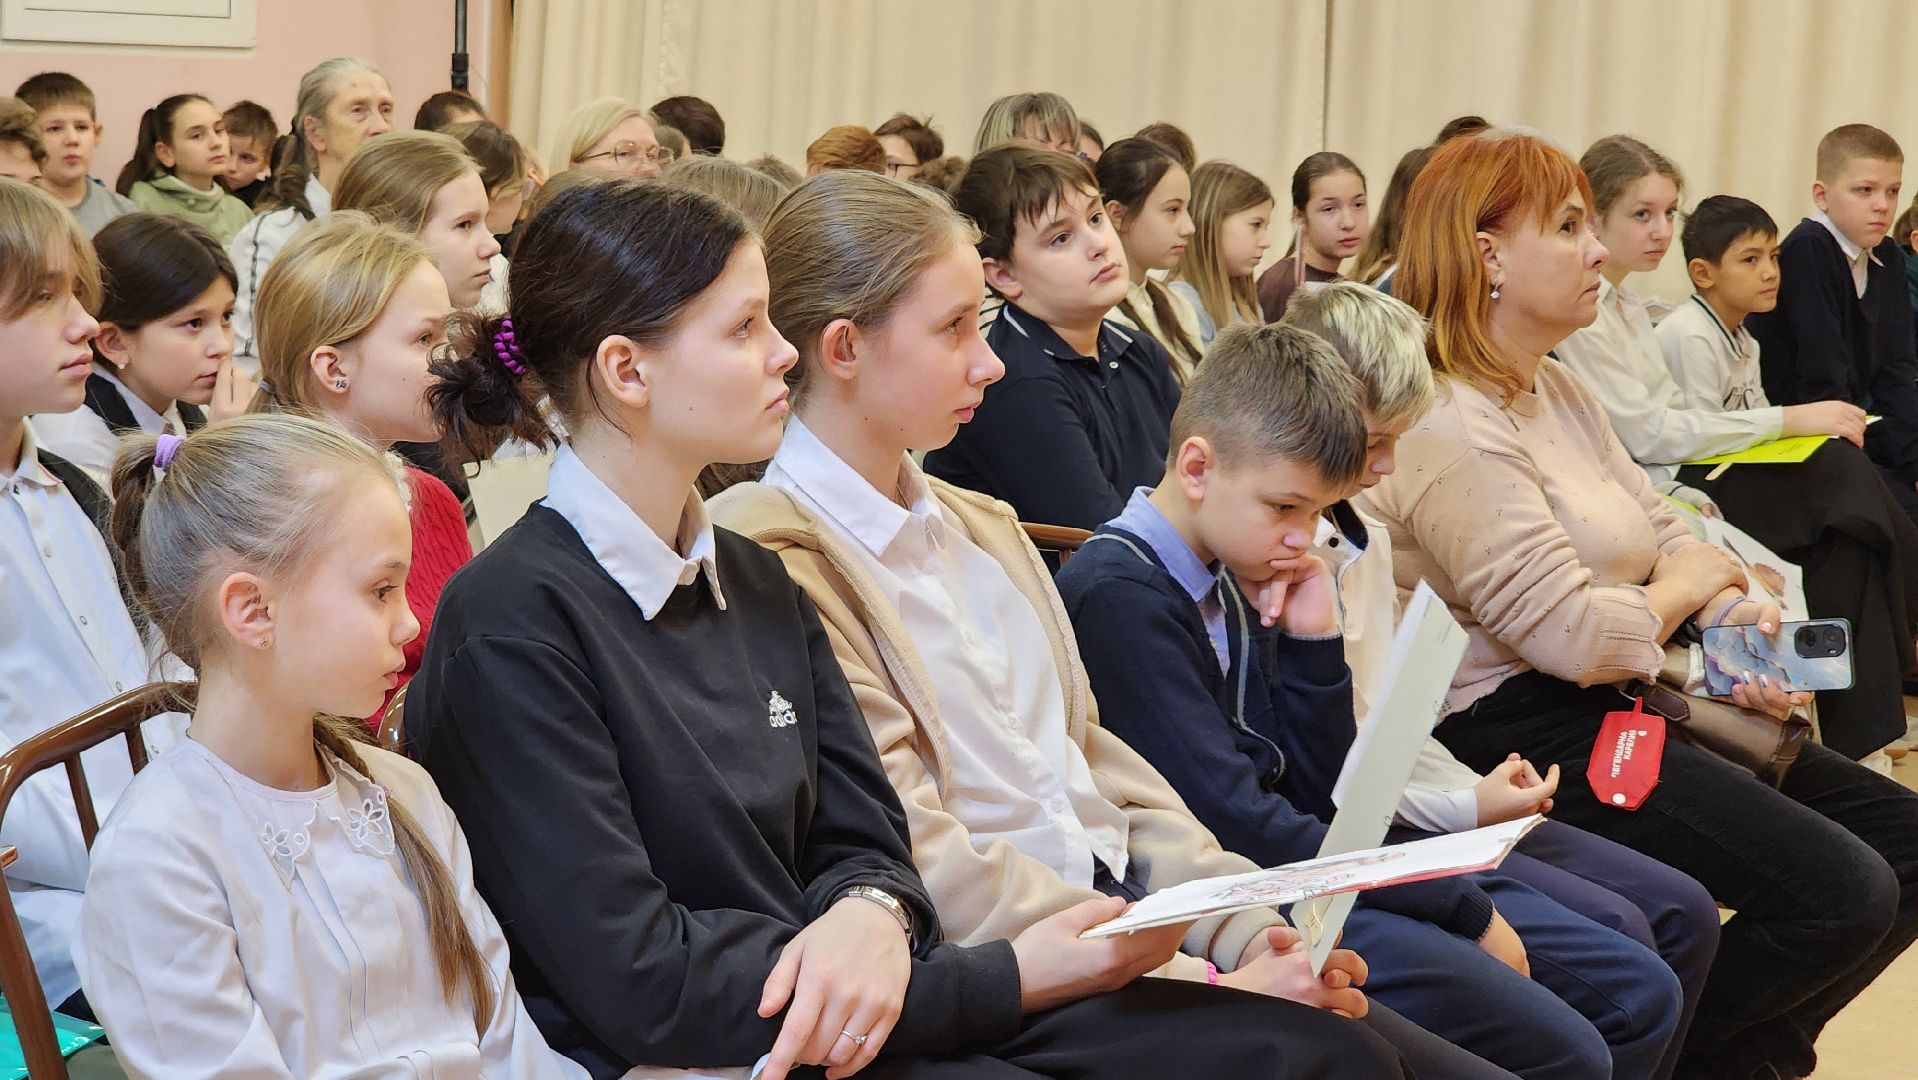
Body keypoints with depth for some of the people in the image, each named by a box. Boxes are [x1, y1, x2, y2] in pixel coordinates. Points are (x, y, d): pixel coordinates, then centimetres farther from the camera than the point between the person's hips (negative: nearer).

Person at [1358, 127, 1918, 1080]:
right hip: (1525, 733, -11)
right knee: (1841, 892, -21)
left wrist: (1737, 616, -6)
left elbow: (1663, 533, 16)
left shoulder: (1556, 391, 16)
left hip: (1620, 706, 11)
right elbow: (1572, 634, -23)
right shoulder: (1448, 428, -18)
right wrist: (1688, 583, -4)